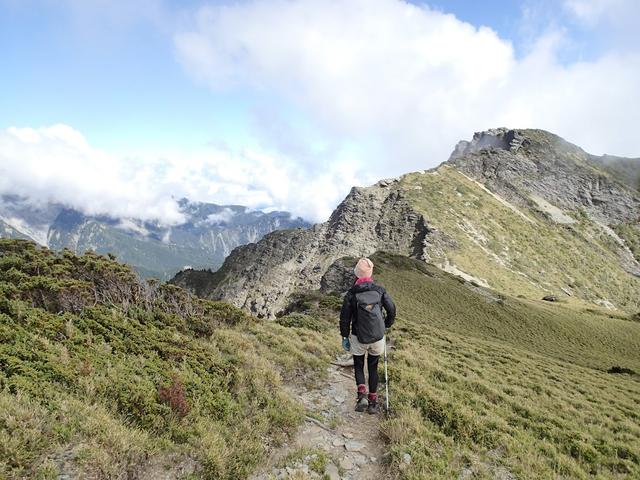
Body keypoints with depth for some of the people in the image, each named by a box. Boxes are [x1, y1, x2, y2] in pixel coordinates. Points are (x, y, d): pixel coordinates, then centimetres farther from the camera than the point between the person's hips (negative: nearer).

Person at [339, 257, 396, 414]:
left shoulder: (351, 293, -8)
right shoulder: (380, 290, -4)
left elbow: (344, 317, -5)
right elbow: (392, 309, -1)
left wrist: (345, 337, 6)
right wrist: (387, 325, 17)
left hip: (358, 338, -2)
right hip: (378, 337, 2)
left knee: (358, 367, 17)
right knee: (373, 368, 17)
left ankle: (362, 395, -4)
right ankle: (373, 402, 19)